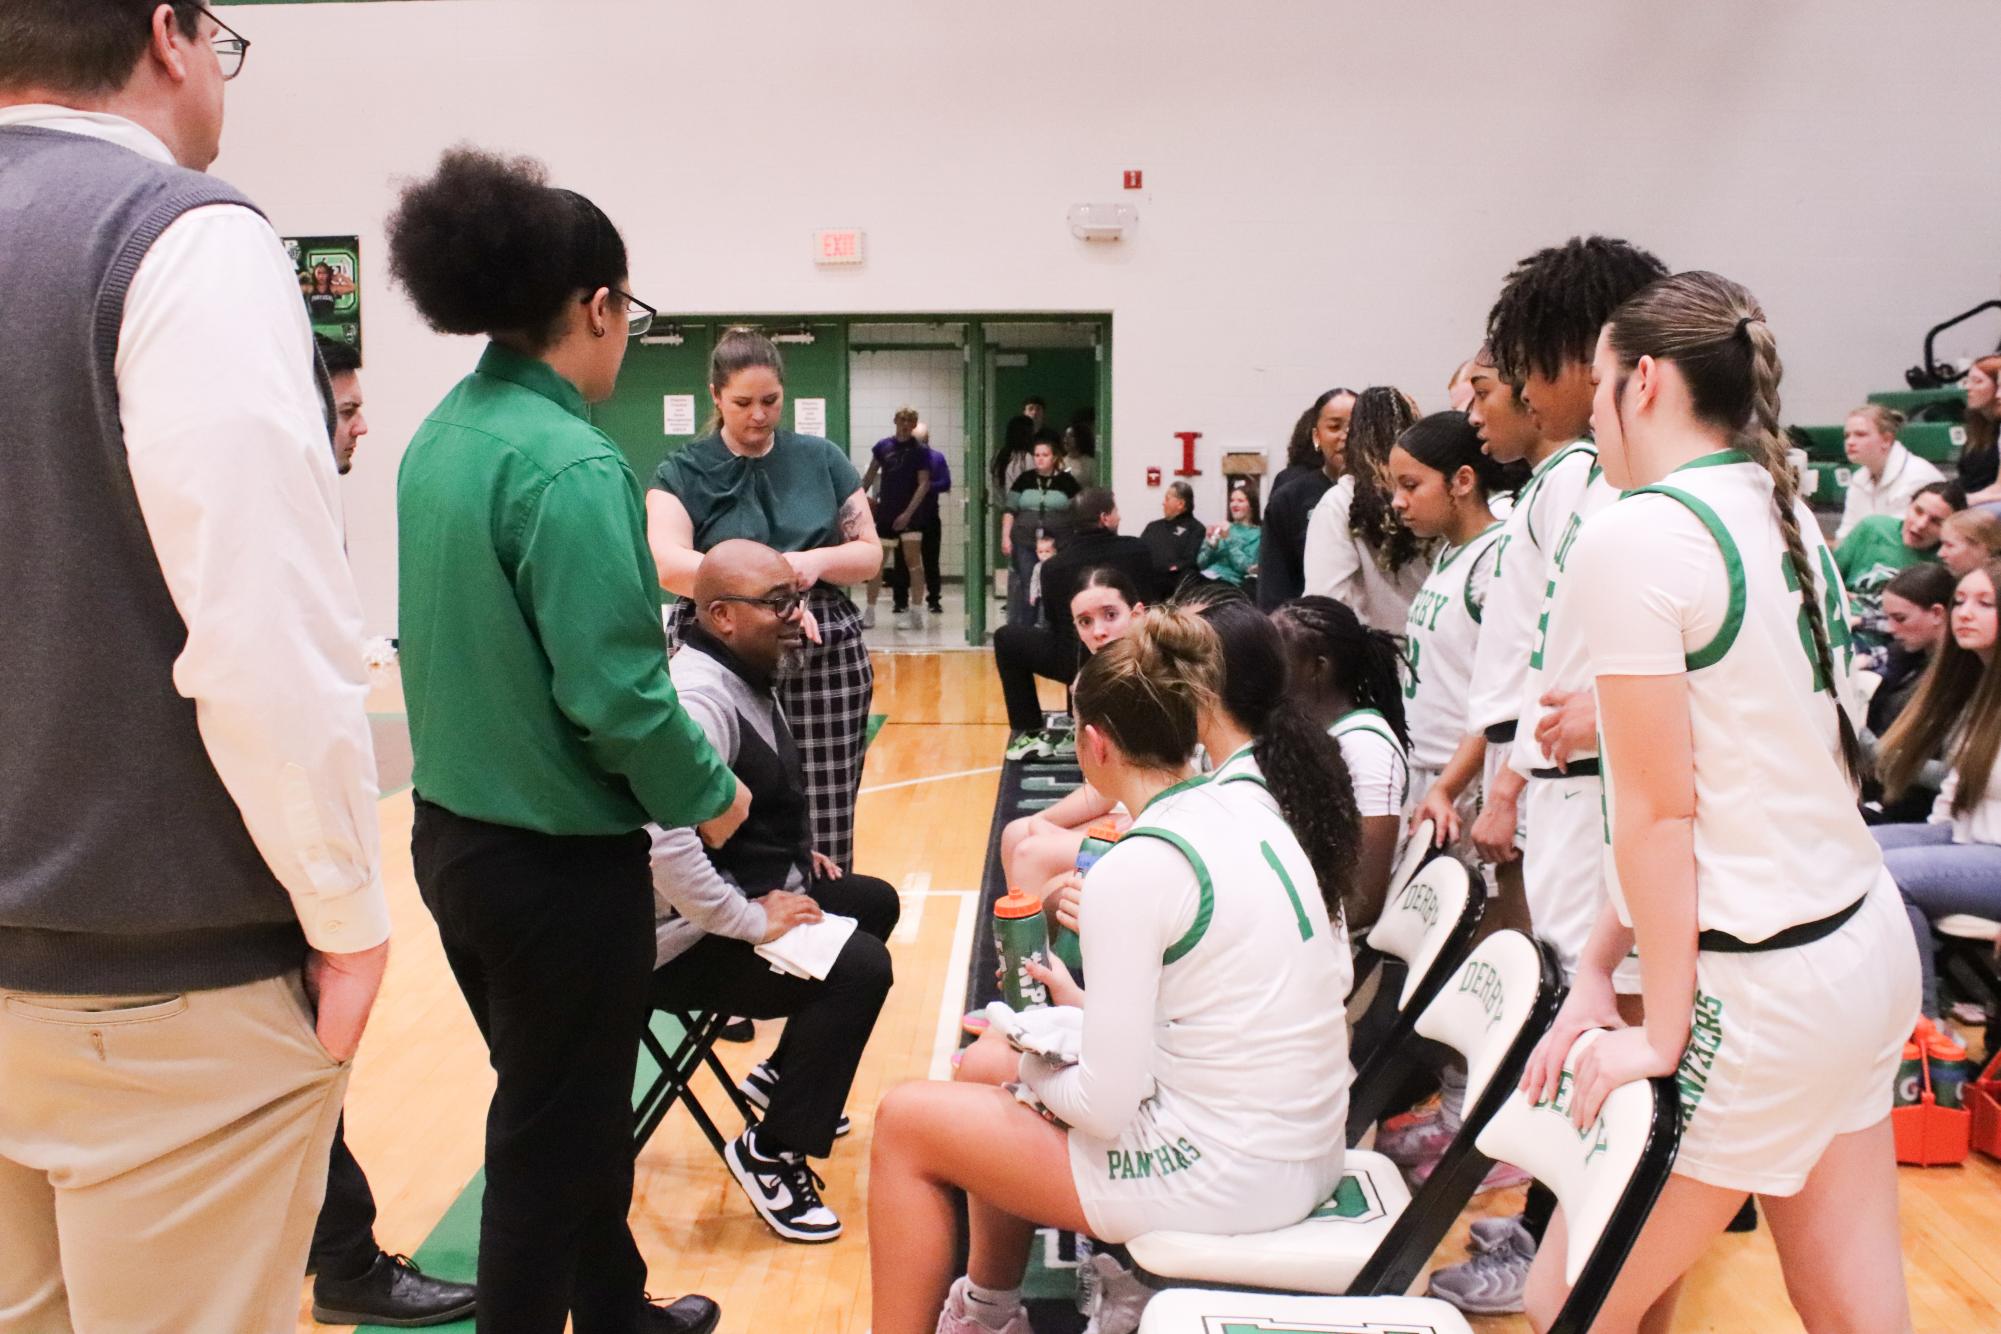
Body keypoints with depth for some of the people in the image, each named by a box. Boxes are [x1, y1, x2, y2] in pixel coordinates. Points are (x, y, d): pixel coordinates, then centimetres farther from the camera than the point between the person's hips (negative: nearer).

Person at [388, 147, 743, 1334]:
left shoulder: (441, 439, 4)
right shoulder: (571, 461, -22)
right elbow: (615, 693, -25)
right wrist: (709, 795, -9)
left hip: (456, 832, 9)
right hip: (559, 856, -9)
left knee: (570, 1103, 25)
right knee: (553, 1136, 9)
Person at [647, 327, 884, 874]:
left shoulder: (821, 458, 9)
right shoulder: (683, 472, 2)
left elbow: (871, 553, 11)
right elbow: (669, 563, -15)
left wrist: (818, 561, -11)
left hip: (826, 657, 2)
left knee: (825, 833, 0)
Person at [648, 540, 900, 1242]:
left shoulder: (746, 678, 9)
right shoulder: (700, 697, -26)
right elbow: (666, 843, -39)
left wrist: (796, 852, 12)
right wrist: (749, 921, -29)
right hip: (687, 939, -11)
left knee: (875, 903, 21)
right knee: (859, 966, -24)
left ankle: (784, 1075, 27)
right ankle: (771, 1153, -9)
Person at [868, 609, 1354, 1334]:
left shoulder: (1132, 868, -22)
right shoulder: (1251, 805, 2)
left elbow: (1106, 1110, -21)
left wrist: (1029, 1068, 1)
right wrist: (1089, 1007, 9)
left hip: (1225, 1178, -8)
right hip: (1304, 1151, 9)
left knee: (906, 1122, 6)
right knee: (987, 1065, 24)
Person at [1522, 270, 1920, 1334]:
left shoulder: (1635, 535, -16)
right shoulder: (1789, 518, 10)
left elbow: (1659, 810, -16)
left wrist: (1662, 1035, -8)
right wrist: (1597, 967, 9)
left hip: (1758, 991, -9)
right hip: (1867, 942, 9)